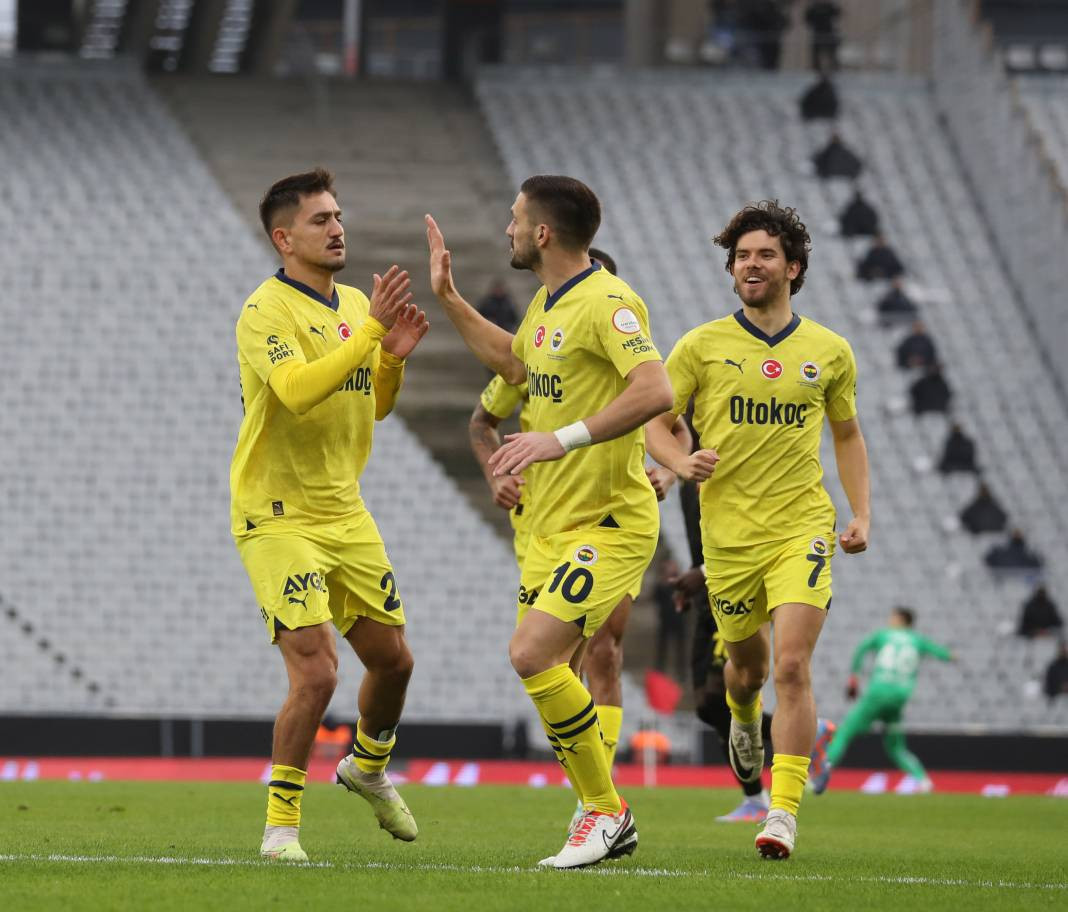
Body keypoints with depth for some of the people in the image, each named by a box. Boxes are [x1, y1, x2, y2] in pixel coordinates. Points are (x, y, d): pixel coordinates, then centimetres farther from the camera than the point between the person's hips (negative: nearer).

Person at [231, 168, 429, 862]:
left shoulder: (355, 305, 10)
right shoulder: (266, 312, -15)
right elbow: (297, 390, -32)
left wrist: (393, 358, -2)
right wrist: (370, 330, -33)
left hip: (345, 512, 8)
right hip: (279, 517, -8)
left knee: (393, 659, 13)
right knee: (317, 673, -16)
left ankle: (369, 766, 42)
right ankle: (281, 823, -3)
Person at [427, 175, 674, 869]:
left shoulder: (606, 303, -17)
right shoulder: (548, 304, 13)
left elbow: (655, 391, -31)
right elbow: (513, 362, 34)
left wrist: (564, 438, -35)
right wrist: (448, 298, 32)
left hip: (609, 525, -10)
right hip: (553, 525, 10)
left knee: (533, 654, -20)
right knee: (546, 669, 7)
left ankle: (605, 808, -6)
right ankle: (610, 822, 19)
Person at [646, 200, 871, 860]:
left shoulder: (830, 353, 5)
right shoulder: (702, 347, 0)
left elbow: (847, 435, 17)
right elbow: (655, 422, 5)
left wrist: (861, 514, 7)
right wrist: (681, 461, -17)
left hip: (802, 528, -1)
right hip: (729, 532, 1)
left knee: (793, 664, -16)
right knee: (748, 663, 15)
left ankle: (784, 813, -15)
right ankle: (744, 721, 53)